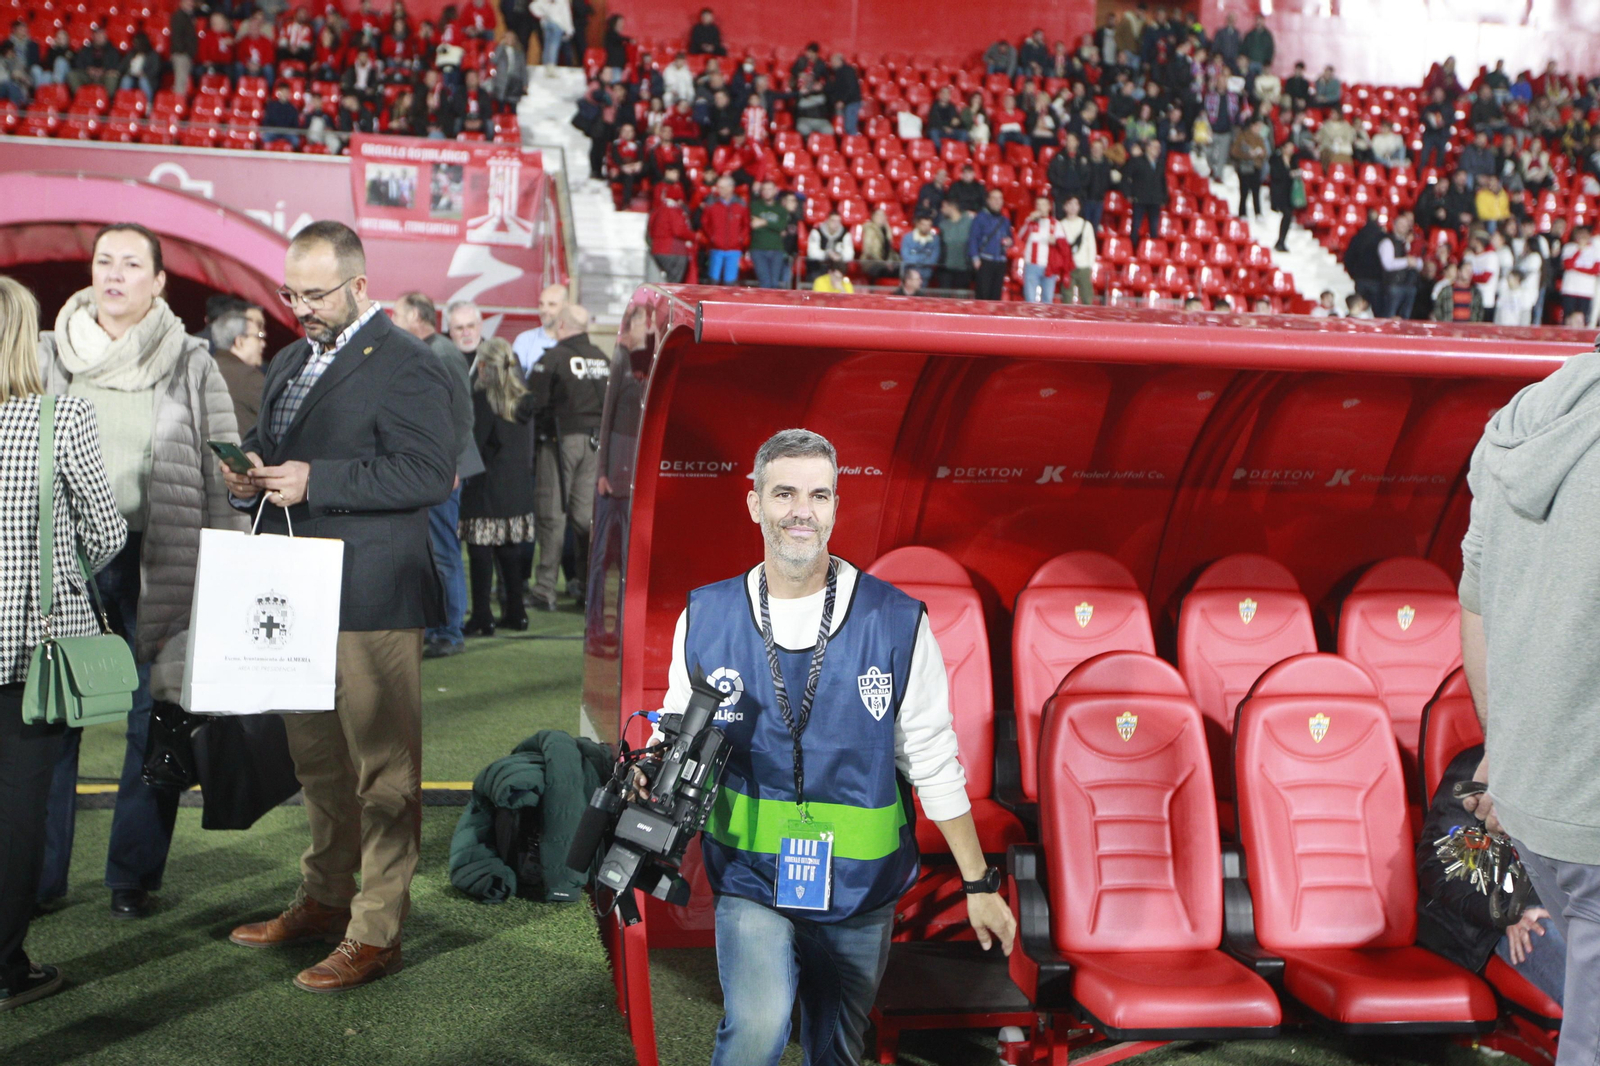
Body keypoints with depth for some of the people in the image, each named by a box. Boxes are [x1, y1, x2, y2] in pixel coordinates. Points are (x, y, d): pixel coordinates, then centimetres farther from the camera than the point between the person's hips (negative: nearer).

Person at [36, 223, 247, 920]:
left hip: (156, 560, -1)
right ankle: (37, 874, 18)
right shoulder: (49, 356, 8)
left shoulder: (190, 365, 3)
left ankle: (134, 874, 18)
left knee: (154, 719, 4)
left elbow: (222, 470, 2)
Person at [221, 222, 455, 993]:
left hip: (371, 602, -9)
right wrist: (252, 476, 4)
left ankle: (376, 935, 6)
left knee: (383, 770, -2)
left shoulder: (405, 366, -11)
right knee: (316, 761, 19)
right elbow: (271, 448, 28)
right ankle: (324, 900, 34)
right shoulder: (289, 364, 17)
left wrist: (314, 482, -23)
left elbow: (430, 473, -20)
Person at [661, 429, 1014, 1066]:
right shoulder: (705, 618, -3)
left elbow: (934, 764, 0)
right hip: (750, 881, -1)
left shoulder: (897, 623, -7)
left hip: (859, 891, 1)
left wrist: (978, 884, 3)